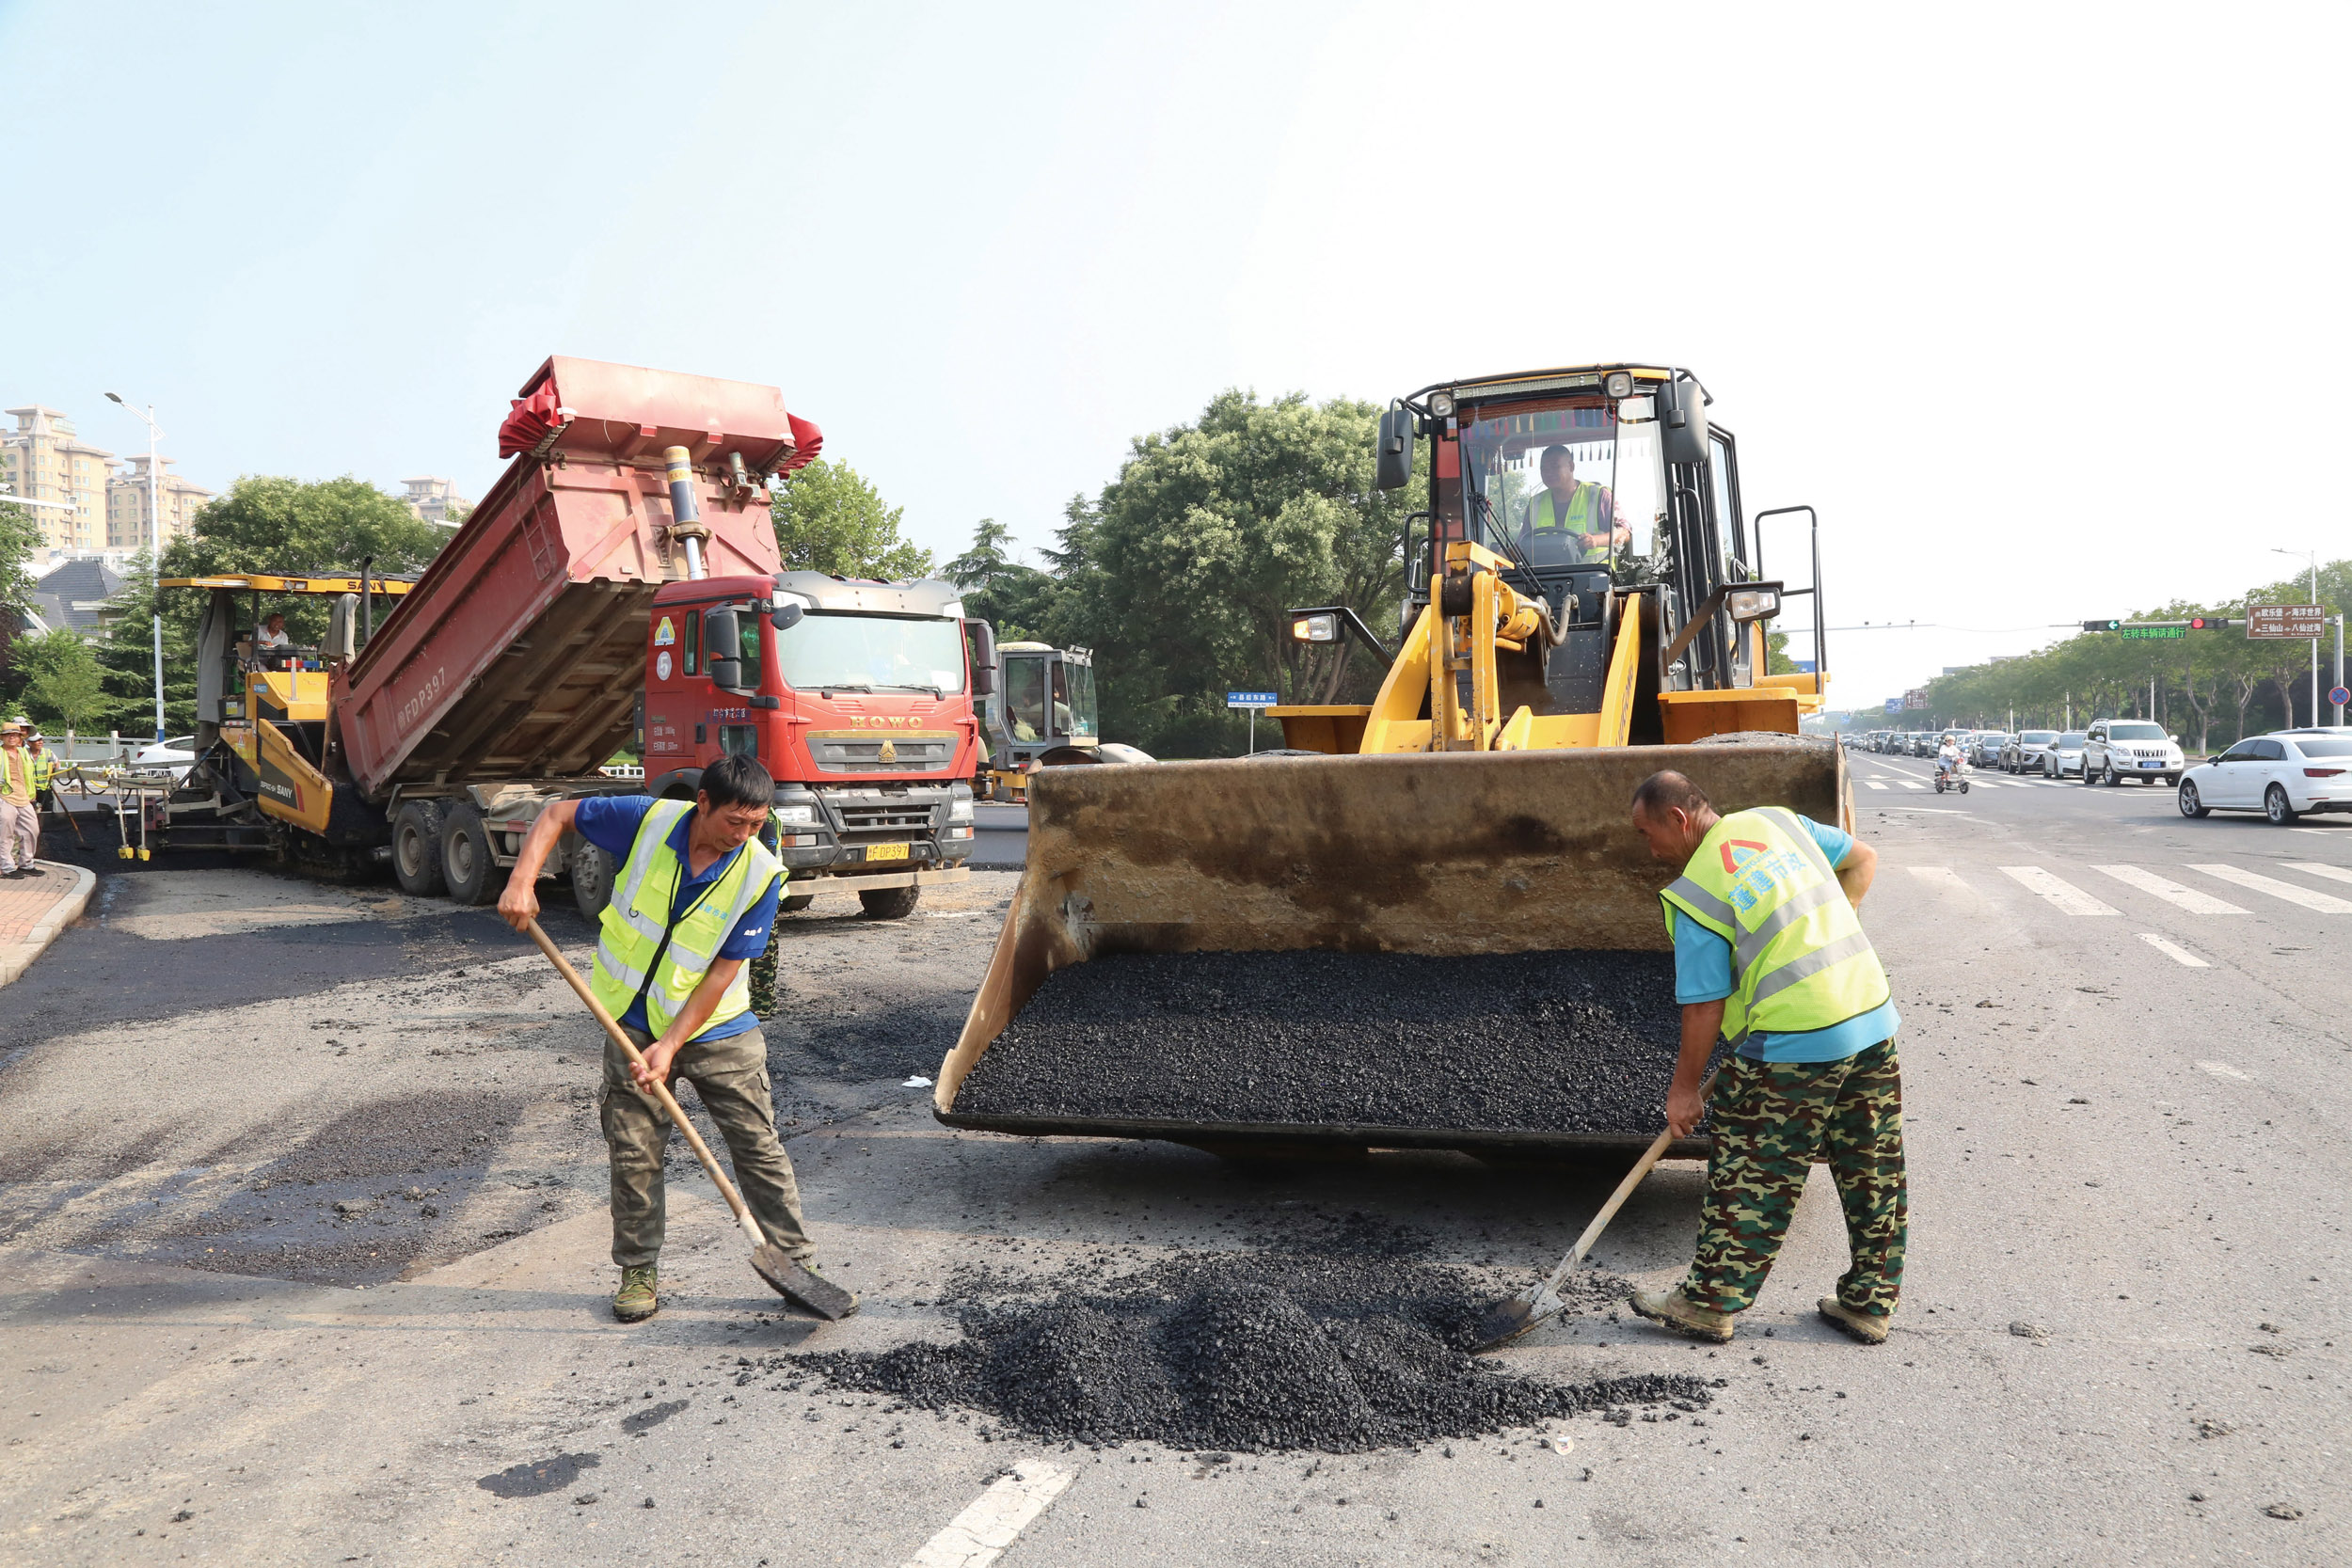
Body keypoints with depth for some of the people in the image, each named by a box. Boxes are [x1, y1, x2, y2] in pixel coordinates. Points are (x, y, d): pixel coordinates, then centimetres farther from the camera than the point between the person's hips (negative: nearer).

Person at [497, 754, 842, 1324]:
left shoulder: (760, 875, -19)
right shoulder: (647, 821, -16)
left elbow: (722, 974, -16)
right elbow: (556, 814, -1)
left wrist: (671, 1045, -20)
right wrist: (522, 881, -16)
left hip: (716, 1029, -1)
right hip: (633, 1021, 1)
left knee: (759, 1148, 1)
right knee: (634, 1150, 6)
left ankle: (800, 1262, 12)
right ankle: (640, 1271, 23)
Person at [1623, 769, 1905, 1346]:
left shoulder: (1693, 895, -10)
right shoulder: (1778, 820, 8)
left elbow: (1704, 1006, -8)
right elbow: (1863, 859, 19)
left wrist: (1684, 1088, 3)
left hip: (1795, 1045, -7)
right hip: (1875, 1020, 7)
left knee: (1751, 1178, 5)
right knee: (1873, 1172, 15)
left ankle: (1710, 1302, 16)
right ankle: (1869, 1304, 27)